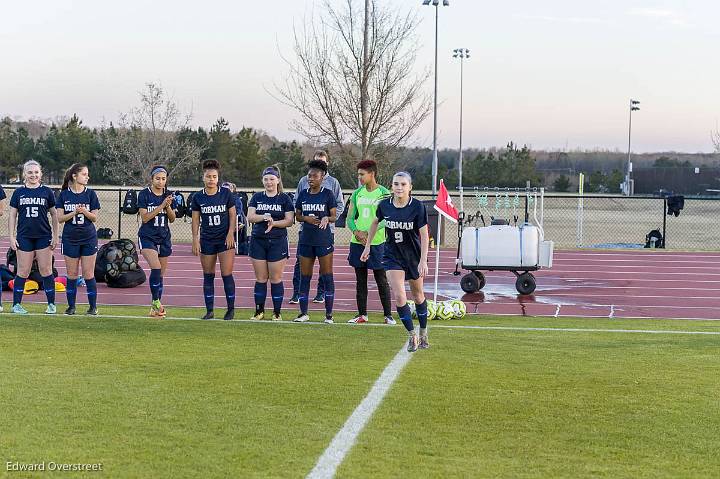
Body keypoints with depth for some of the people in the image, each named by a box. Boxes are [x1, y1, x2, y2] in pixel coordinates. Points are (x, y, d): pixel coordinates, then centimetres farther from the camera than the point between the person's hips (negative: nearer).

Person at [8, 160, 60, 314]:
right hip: (24, 237, 0)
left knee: (46, 271, 0)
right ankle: (16, 304, 8)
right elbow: (12, 216, 8)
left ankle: (51, 304, 8)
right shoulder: (19, 192, 6)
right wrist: (11, 236, 1)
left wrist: (55, 236, 3)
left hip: (43, 236, 0)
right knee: (23, 272, 1)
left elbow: (54, 215, 8)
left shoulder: (47, 192, 4)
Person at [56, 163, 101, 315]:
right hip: (70, 238, 1)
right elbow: (60, 218, -2)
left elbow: (95, 218, 1)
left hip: (89, 238, -1)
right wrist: (74, 212, -17)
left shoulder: (90, 193, 1)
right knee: (72, 274, 5)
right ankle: (71, 306, 14)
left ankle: (93, 306, 5)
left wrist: (85, 211, -18)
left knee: (88, 274, -2)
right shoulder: (64, 194, 1)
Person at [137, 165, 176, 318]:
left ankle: (155, 308, 13)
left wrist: (168, 206, -14)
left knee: (160, 274, 5)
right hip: (147, 237, -4)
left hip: (164, 237, 4)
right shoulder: (144, 194, -7)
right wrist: (161, 205, -21)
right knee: (156, 267, -23)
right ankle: (156, 301, -8)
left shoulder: (168, 195, 5)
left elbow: (172, 219, 5)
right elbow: (145, 217, -15)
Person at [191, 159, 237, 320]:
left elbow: (233, 215, 2)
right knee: (208, 276, 6)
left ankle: (231, 309, 5)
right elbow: (195, 220, 5)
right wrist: (195, 239, -2)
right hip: (207, 240, 2)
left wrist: (230, 233, -8)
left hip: (225, 239, -2)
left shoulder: (226, 193, -3)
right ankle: (209, 310, 13)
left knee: (227, 275, -5)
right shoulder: (198, 197, 1)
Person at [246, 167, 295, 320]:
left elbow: (289, 221, -4)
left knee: (276, 279, -1)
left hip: (277, 242, -2)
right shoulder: (257, 197, 10)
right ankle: (259, 311, 14)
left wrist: (273, 223, -18)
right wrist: (264, 217, -19)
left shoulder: (284, 199, 3)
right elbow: (250, 217, -1)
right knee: (260, 279, 5)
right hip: (258, 241, 2)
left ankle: (277, 312, 8)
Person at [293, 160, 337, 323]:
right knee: (304, 276, 7)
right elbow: (297, 216, 12)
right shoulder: (303, 194, 8)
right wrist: (307, 218, -9)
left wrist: (326, 218, -24)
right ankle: (303, 313, 14)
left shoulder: (328, 194, -3)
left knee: (327, 276, -2)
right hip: (306, 240, 4)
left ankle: (329, 313, 3)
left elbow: (334, 216, -2)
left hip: (324, 239, -4)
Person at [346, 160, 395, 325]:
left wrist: (368, 233, -17)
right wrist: (356, 231, -8)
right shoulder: (357, 193, 10)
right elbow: (349, 218, 11)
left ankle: (388, 315, 6)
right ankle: (362, 314, 15)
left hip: (377, 242, -5)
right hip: (357, 242, 5)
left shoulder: (384, 193, -4)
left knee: (381, 280, 0)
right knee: (360, 280, 8)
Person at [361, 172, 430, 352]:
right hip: (392, 256, 1)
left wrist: (423, 261, -21)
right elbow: (375, 223, 11)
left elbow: (424, 235, -15)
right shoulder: (384, 205, -10)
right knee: (399, 296, -13)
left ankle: (423, 333, 33)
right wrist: (367, 246, 14)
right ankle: (412, 335, 0)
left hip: (414, 256, -1)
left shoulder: (418, 207, -18)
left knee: (418, 295, 14)